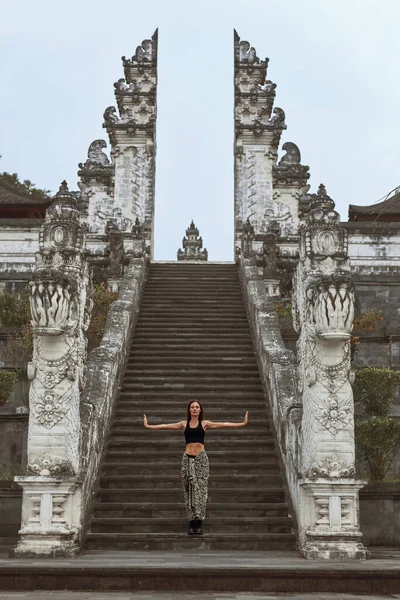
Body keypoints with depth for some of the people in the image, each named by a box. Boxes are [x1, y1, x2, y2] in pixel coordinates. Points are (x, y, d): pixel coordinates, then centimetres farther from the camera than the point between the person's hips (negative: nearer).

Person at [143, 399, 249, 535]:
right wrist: (148, 426, 5)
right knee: (189, 489, -1)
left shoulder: (204, 423, 5)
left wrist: (242, 423, -7)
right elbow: (165, 426, 9)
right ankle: (192, 523, 2)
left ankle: (198, 522, -6)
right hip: (187, 458, 1)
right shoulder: (184, 424, 9)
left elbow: (224, 425, 0)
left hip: (201, 458, -1)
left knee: (200, 488, -6)